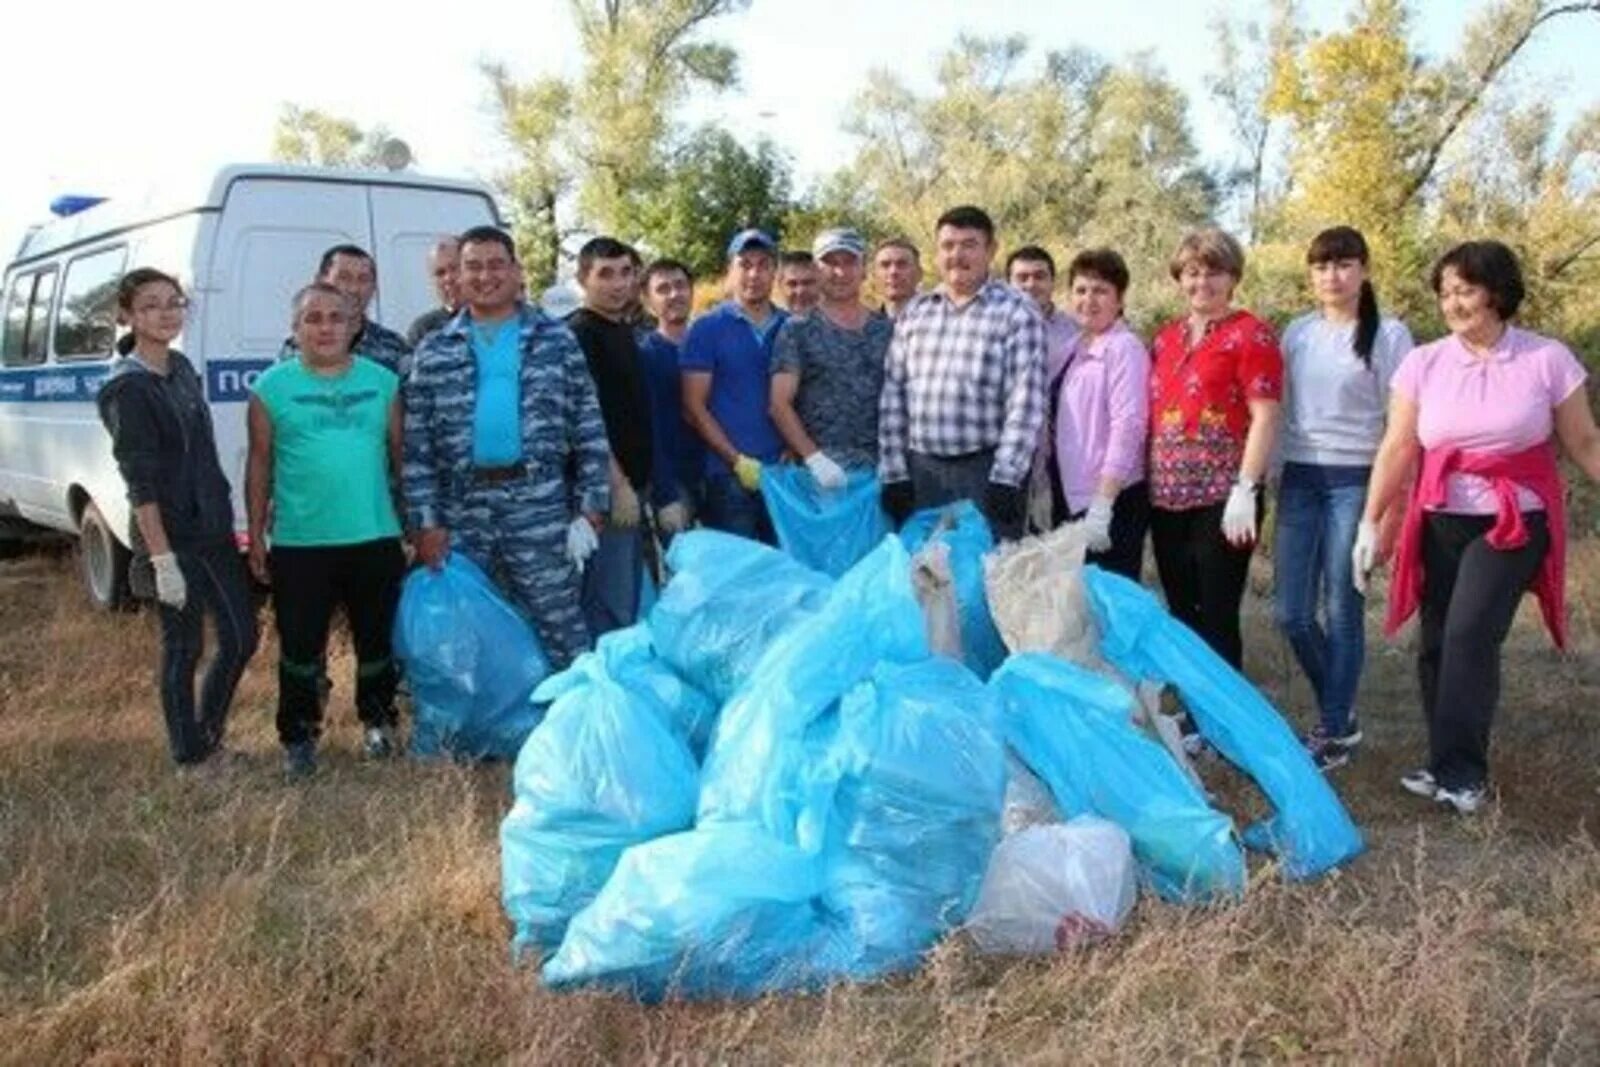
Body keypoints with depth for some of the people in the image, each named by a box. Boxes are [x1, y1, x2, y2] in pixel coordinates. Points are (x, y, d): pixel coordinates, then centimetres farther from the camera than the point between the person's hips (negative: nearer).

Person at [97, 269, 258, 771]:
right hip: (172, 537, -8)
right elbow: (140, 483, -18)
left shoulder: (181, 367, 9)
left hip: (213, 528, 8)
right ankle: (191, 755, 20)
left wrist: (224, 514, 14)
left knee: (242, 637, 14)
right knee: (184, 647, 4)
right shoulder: (127, 389, -15)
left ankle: (208, 733, 34)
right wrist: (161, 558, -20)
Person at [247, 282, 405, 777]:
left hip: (376, 538, 2)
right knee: (300, 645, 4)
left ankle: (378, 721, 31)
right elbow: (260, 465, 4)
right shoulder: (272, 387, 1)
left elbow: (399, 453, 10)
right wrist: (255, 537, 3)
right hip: (299, 544, -1)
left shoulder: (383, 382, 6)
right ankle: (299, 736, 20)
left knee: (377, 639, 12)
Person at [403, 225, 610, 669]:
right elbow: (417, 445, 6)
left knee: (561, 628, -1)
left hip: (540, 505, -2)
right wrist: (424, 520, -1)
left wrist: (591, 506, -4)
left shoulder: (556, 340, 5)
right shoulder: (434, 351, 9)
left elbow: (589, 429, 3)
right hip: (462, 510, 2)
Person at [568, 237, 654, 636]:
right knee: (610, 607, -6)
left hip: (633, 482, 9)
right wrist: (617, 484, -22)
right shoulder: (579, 333, -11)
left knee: (629, 600, 16)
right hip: (609, 488, -9)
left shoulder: (623, 330, 15)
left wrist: (640, 482, 18)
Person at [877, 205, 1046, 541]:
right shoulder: (914, 312, 11)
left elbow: (1026, 403, -9)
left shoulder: (1017, 312, -2)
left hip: (986, 470, -4)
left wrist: (1005, 478, -15)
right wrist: (894, 473, 4)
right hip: (920, 470, 4)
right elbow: (893, 394, 10)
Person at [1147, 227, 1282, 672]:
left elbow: (1265, 417, -11)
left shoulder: (1250, 334, -5)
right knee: (1180, 614, 13)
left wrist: (1245, 491, -17)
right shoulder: (1165, 337, 14)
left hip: (1221, 498, -6)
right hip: (1167, 498, 6)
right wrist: (1147, 483, 14)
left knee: (1217, 618, -1)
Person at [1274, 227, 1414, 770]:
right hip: (1298, 479, 4)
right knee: (1290, 612, 3)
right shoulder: (1297, 333, 11)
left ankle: (1333, 732, 14)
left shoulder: (1388, 335, -2)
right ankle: (1341, 712, 25)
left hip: (1354, 480, -4)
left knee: (1341, 609, 0)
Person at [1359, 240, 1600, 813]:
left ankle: (1461, 772, -5)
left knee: (1470, 636, -15)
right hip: (1441, 523, 3)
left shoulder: (1548, 358, -3)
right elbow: (1397, 449, 2)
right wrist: (1370, 522, -1)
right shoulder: (1423, 363, 2)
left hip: (1514, 521, -3)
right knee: (1436, 644, 4)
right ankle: (1450, 763, 18)